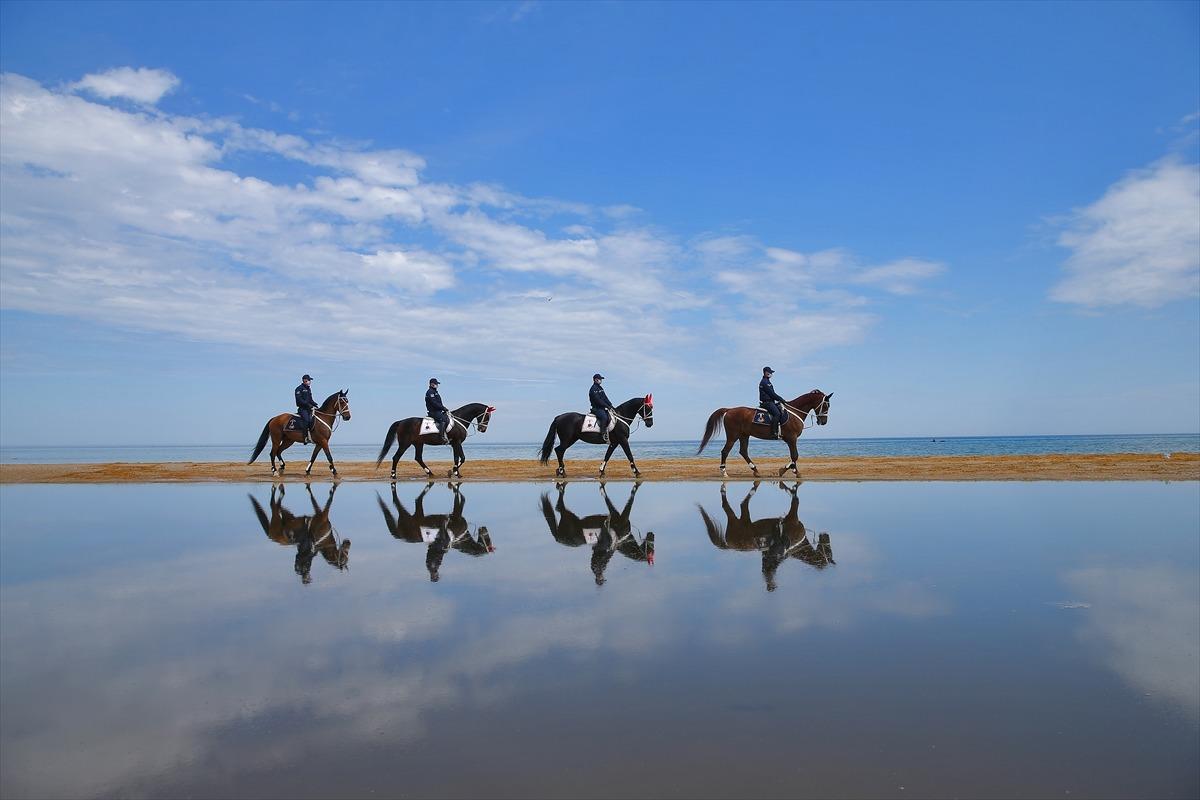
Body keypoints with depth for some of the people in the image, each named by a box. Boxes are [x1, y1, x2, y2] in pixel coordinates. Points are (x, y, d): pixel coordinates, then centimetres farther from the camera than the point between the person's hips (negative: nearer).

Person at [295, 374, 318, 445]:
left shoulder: (309, 389, 21)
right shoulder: (299, 389, -4)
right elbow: (299, 399, -14)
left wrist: (314, 404, 6)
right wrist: (307, 404, -21)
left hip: (309, 408, 8)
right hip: (302, 408, -8)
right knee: (306, 419, -27)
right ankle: (306, 438, -31)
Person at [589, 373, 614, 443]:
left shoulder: (600, 388, 19)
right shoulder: (593, 389, -10)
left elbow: (605, 398, 19)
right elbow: (598, 400, -17)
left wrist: (610, 405, 4)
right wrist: (607, 406, -18)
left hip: (603, 408, 10)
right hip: (596, 408, -10)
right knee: (604, 417, -31)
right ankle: (603, 435, -32)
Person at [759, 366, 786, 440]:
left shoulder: (767, 381, 23)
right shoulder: (764, 382, -11)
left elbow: (772, 394, 23)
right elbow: (772, 394, -14)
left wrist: (780, 400, 13)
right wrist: (782, 400, -9)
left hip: (770, 402, 11)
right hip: (767, 403, -11)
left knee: (781, 410, 6)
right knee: (777, 413, -25)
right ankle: (773, 433, -31)